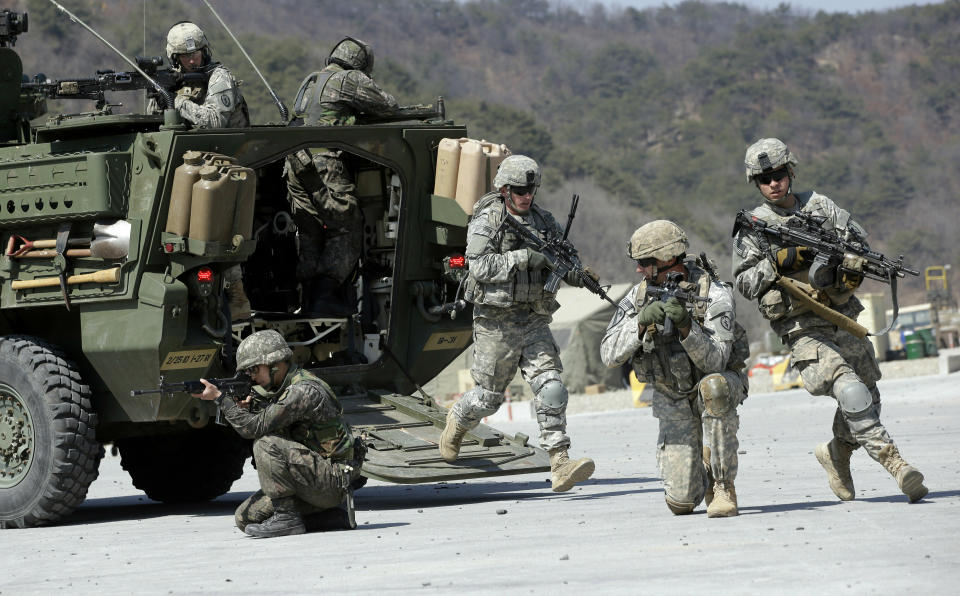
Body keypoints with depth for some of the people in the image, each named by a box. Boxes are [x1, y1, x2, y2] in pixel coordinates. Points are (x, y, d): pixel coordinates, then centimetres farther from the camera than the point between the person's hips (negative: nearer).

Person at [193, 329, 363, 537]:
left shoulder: (303, 391, -21)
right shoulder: (281, 388, 11)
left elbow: (255, 428, -23)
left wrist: (219, 398, -17)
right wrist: (249, 407, -6)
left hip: (333, 479, -10)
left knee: (267, 445, -26)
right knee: (246, 518, 4)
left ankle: (287, 518, -17)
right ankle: (331, 515, 8)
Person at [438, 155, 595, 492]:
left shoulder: (542, 220, 9)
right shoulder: (486, 220, -8)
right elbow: (481, 266, -20)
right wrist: (525, 257, -25)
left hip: (534, 321, 4)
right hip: (496, 323, -4)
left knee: (551, 388, -11)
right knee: (488, 396, 8)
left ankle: (560, 465, -15)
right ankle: (457, 422, 41)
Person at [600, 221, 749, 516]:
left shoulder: (715, 295, -20)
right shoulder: (639, 295, -10)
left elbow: (713, 363, -27)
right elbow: (609, 356, -15)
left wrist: (687, 326, -43)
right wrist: (640, 322, -31)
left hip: (717, 391, -2)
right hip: (673, 400, 2)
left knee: (712, 386, -41)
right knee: (681, 502, -12)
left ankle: (722, 486, -26)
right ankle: (697, 476, 28)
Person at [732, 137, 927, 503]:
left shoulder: (819, 205, 8)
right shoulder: (752, 227, -1)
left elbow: (860, 238, 13)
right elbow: (744, 282, -5)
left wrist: (854, 267, -7)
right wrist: (779, 263, -19)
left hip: (845, 321, 5)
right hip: (804, 332, -5)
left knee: (868, 401, 13)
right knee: (852, 392, -24)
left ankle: (836, 453, 38)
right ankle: (893, 463, -24)